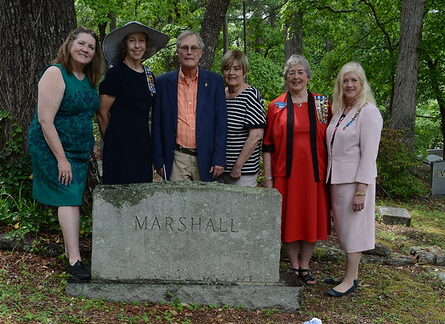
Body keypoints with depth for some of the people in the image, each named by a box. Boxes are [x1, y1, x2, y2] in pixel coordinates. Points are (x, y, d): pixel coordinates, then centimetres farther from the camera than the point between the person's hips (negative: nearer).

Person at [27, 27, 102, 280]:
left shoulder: (89, 78, 8)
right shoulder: (55, 73, -16)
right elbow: (45, 120, -21)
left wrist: (92, 147, 11)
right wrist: (61, 159, -22)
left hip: (80, 150, 7)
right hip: (53, 147, -7)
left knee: (72, 199, 10)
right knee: (69, 197, -10)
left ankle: (71, 251, 18)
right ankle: (74, 260, -7)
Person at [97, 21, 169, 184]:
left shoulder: (149, 76, 13)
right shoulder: (115, 73, -6)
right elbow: (102, 113, -3)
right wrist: (112, 140, 8)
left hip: (143, 143, 6)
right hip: (120, 145, -6)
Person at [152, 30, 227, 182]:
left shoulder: (215, 81, 4)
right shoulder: (163, 82, 4)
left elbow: (221, 123, 2)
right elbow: (157, 125, 6)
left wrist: (219, 159, -4)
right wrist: (159, 161, 2)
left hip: (205, 158, 0)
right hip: (177, 159, 0)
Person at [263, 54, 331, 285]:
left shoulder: (323, 104, 4)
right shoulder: (276, 107, 3)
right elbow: (268, 145, 3)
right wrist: (268, 178, -2)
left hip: (314, 173, 1)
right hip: (285, 173, 0)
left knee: (312, 219, 7)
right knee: (288, 220, 6)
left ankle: (305, 266, 22)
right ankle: (294, 265, 22)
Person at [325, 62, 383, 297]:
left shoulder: (368, 112, -11)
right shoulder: (339, 112, 13)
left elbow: (369, 154, -16)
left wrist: (361, 190, -19)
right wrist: (329, 179, 11)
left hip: (355, 180, -8)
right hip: (337, 178, 8)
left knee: (353, 227, -1)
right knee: (344, 228, 13)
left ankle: (350, 280, 8)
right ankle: (351, 274, 24)